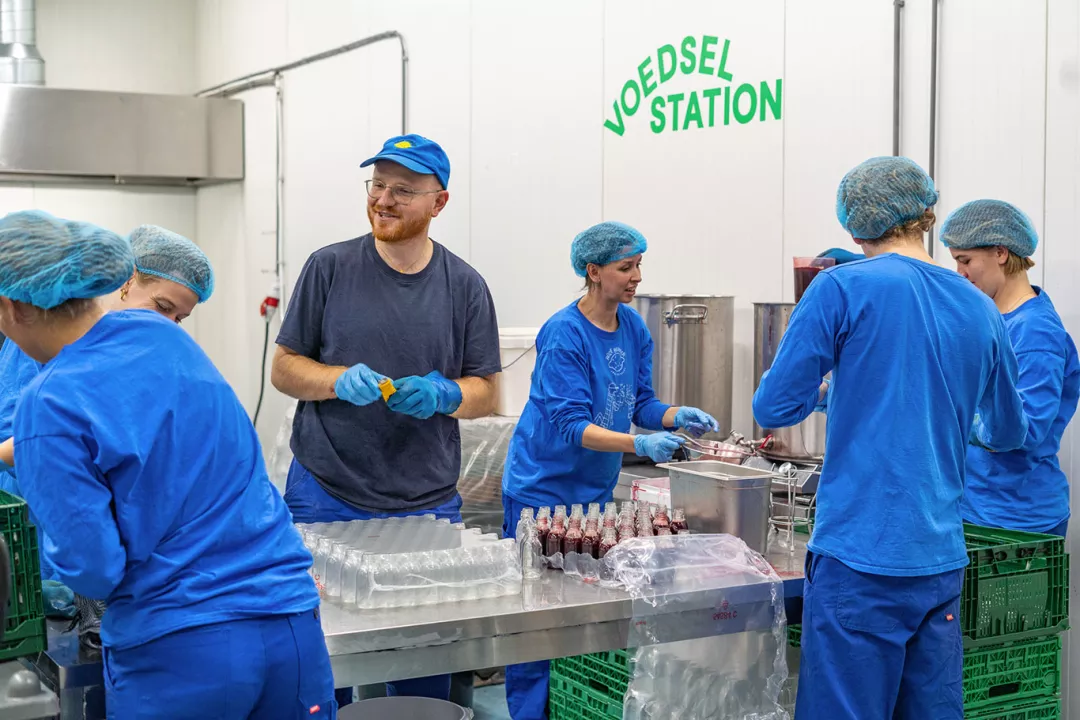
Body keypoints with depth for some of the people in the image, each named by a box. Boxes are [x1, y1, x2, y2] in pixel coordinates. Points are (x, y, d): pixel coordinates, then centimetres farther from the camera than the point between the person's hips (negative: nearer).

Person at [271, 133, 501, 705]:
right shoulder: (329, 268, 1)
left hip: (428, 504, 1)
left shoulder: (464, 286, 5)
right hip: (325, 498, -1)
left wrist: (443, 394, -13)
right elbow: (284, 368, 4)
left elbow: (486, 393, 8)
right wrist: (340, 380, -15)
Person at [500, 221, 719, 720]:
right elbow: (570, 424, -24)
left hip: (595, 490, 7)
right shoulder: (564, 334, -19)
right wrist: (639, 444, -34)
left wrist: (678, 417, -12)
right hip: (543, 490, -7)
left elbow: (641, 403, 8)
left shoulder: (633, 327, 3)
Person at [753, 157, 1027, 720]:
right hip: (941, 559, 5)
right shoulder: (981, 310, 9)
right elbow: (1008, 433, 22)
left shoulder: (841, 289, -7)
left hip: (860, 553, -5)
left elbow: (773, 408, -7)